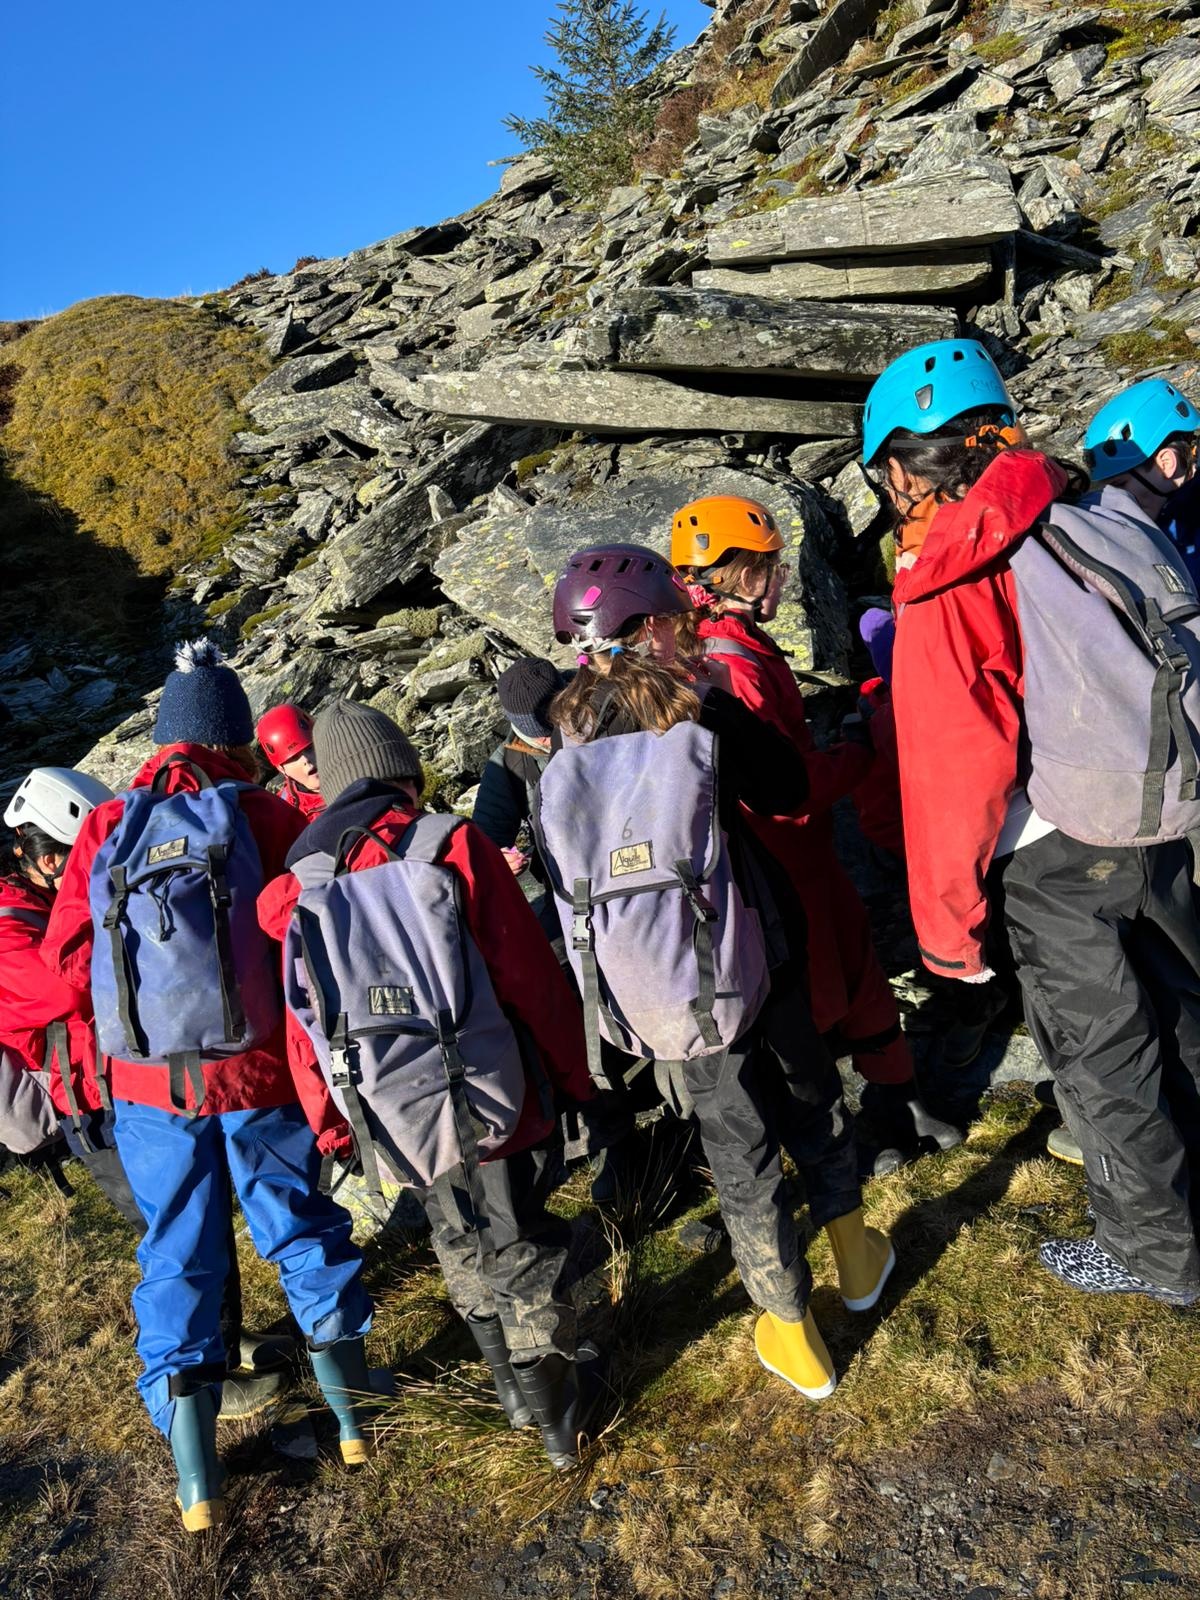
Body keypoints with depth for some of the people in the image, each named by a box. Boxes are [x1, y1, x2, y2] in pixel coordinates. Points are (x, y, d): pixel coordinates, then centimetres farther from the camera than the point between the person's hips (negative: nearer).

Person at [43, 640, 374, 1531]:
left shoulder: (105, 829, -1)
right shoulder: (263, 817, -9)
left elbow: (66, 952, 2)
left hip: (147, 1084, 2)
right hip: (255, 1071, -2)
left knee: (177, 1252, 15)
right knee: (302, 1225, 16)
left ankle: (195, 1476, 19)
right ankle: (353, 1413, 27)